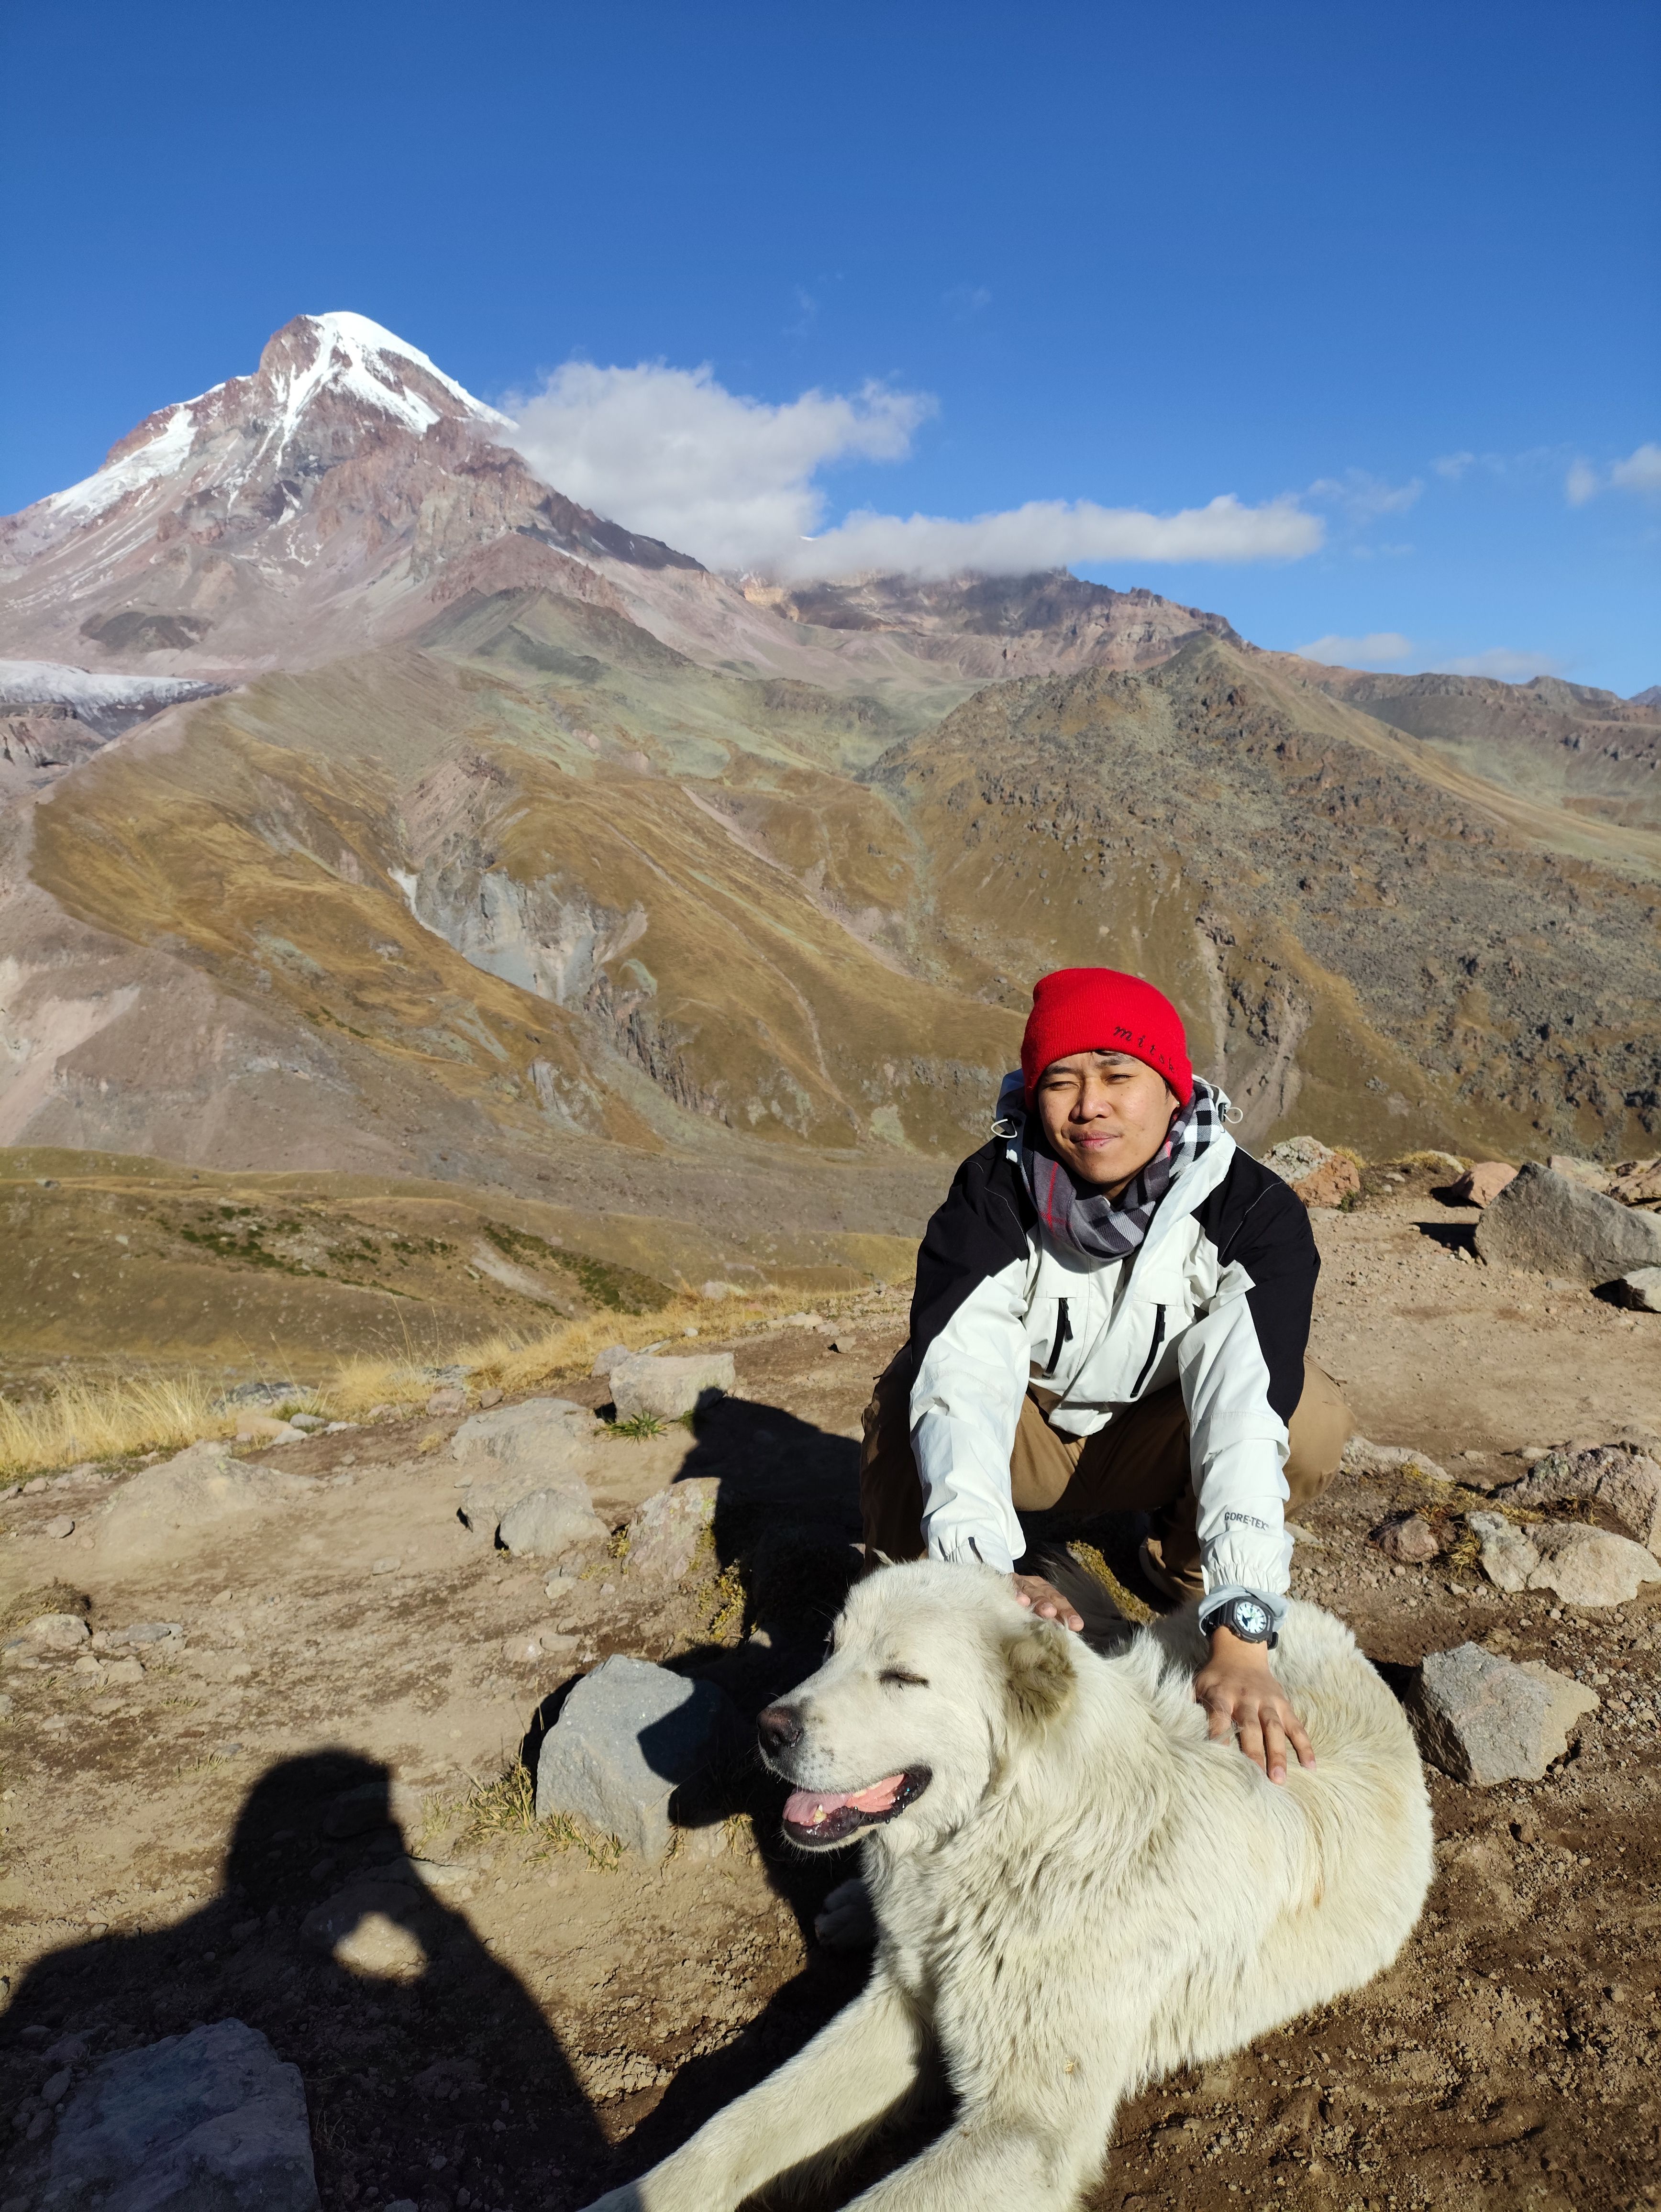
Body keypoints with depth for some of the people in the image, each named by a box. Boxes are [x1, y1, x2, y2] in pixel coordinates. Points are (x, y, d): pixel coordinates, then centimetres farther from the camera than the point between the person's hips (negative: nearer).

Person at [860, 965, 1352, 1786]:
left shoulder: (1251, 1211, -26)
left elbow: (1245, 1407, -40)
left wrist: (1240, 1634, -52)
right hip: (1023, 1429, -1)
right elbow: (961, 1380, -37)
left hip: (1158, 1435, 1)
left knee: (1313, 1419, -29)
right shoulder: (994, 1193, -26)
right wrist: (986, 1566, -55)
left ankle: (1187, 1563, 3)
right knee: (910, 1392, -33)